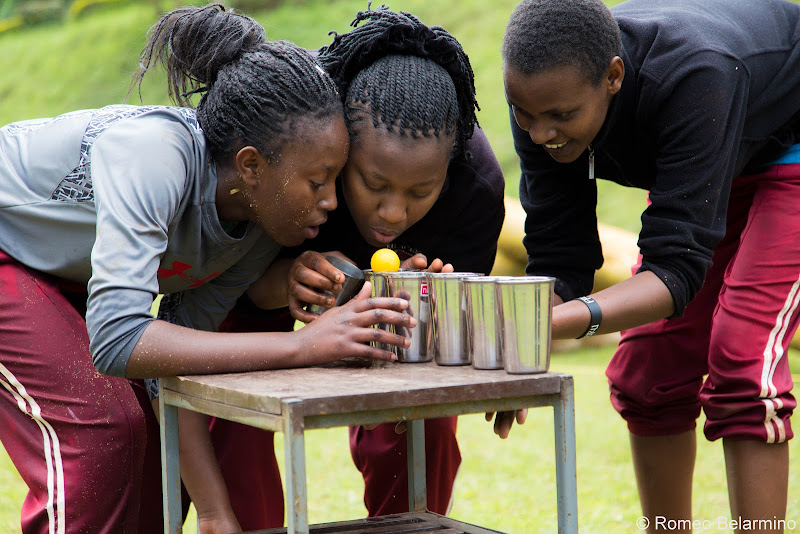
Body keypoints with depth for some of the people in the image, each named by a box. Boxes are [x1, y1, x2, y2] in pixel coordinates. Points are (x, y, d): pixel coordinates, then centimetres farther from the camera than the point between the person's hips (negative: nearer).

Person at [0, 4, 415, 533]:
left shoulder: (267, 222, -17)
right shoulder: (154, 153, -39)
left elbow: (184, 344, -13)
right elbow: (116, 341, -46)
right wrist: (302, 345, -48)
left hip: (63, 277, 7)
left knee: (149, 429, -3)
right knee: (97, 428, -20)